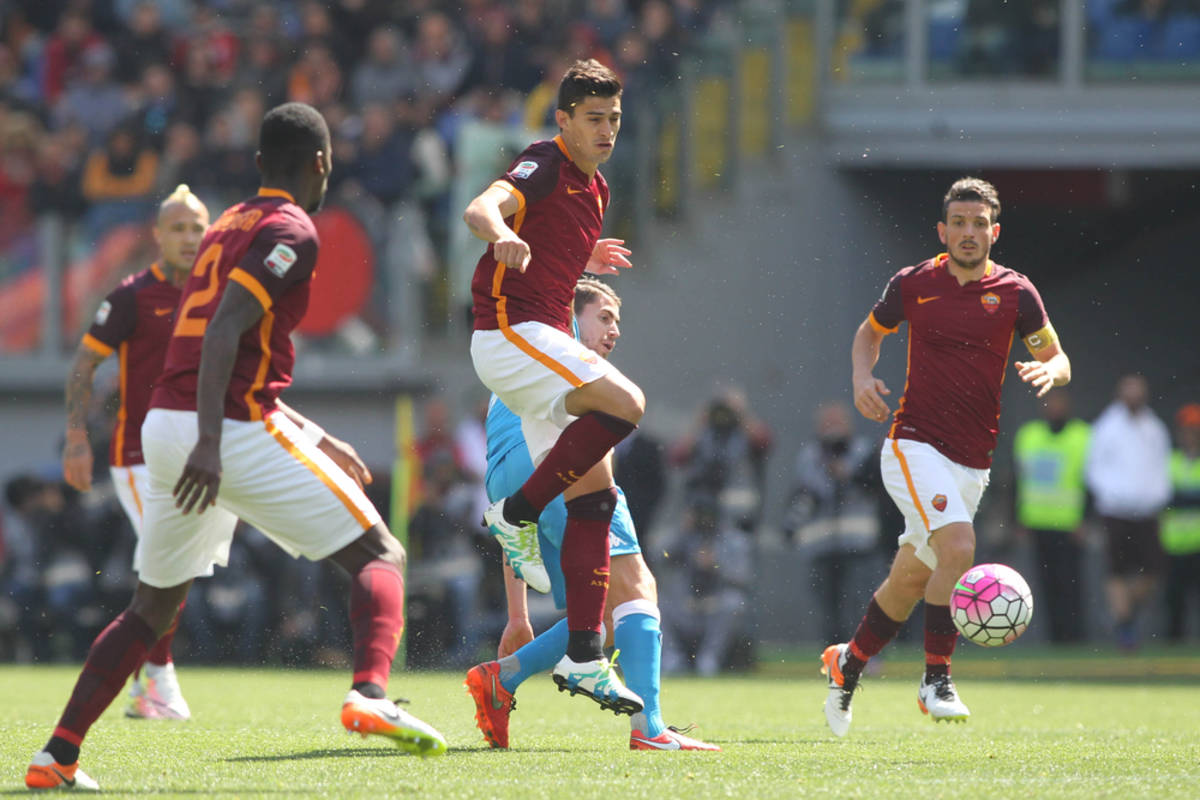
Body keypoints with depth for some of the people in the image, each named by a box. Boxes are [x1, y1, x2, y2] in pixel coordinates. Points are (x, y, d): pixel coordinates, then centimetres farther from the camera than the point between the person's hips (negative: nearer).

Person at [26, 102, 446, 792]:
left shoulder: (228, 227, 22)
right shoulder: (290, 232, -5)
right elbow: (225, 330, -19)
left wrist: (316, 440, 31)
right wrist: (210, 445, -27)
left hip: (164, 424, 8)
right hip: (234, 434, -8)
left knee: (154, 607, 19)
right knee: (381, 555, -2)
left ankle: (59, 755, 12)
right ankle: (370, 692, -27)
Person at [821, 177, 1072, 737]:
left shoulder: (1015, 293, 0)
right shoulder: (912, 284, -1)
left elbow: (1058, 358, 5)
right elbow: (869, 332, 16)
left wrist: (1048, 371, -19)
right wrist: (863, 379, -3)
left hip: (973, 462, 3)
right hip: (914, 446, -3)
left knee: (912, 577, 12)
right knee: (958, 544, -27)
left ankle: (847, 662, 36)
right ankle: (936, 680, -19)